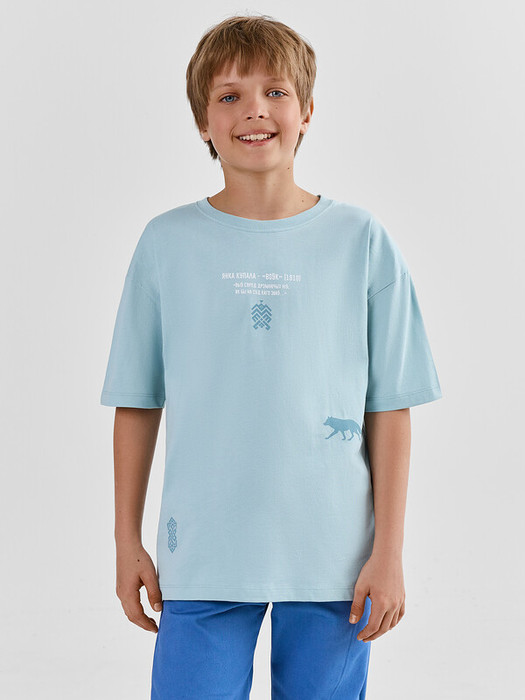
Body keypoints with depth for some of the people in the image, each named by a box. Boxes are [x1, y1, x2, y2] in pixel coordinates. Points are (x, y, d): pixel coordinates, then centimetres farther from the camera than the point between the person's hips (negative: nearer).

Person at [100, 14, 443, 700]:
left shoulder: (364, 243, -1)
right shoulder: (166, 243, 1)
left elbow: (390, 411, 0)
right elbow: (136, 405, 6)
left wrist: (389, 552, -2)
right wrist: (127, 541, 6)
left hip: (332, 558, 0)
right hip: (202, 557, 1)